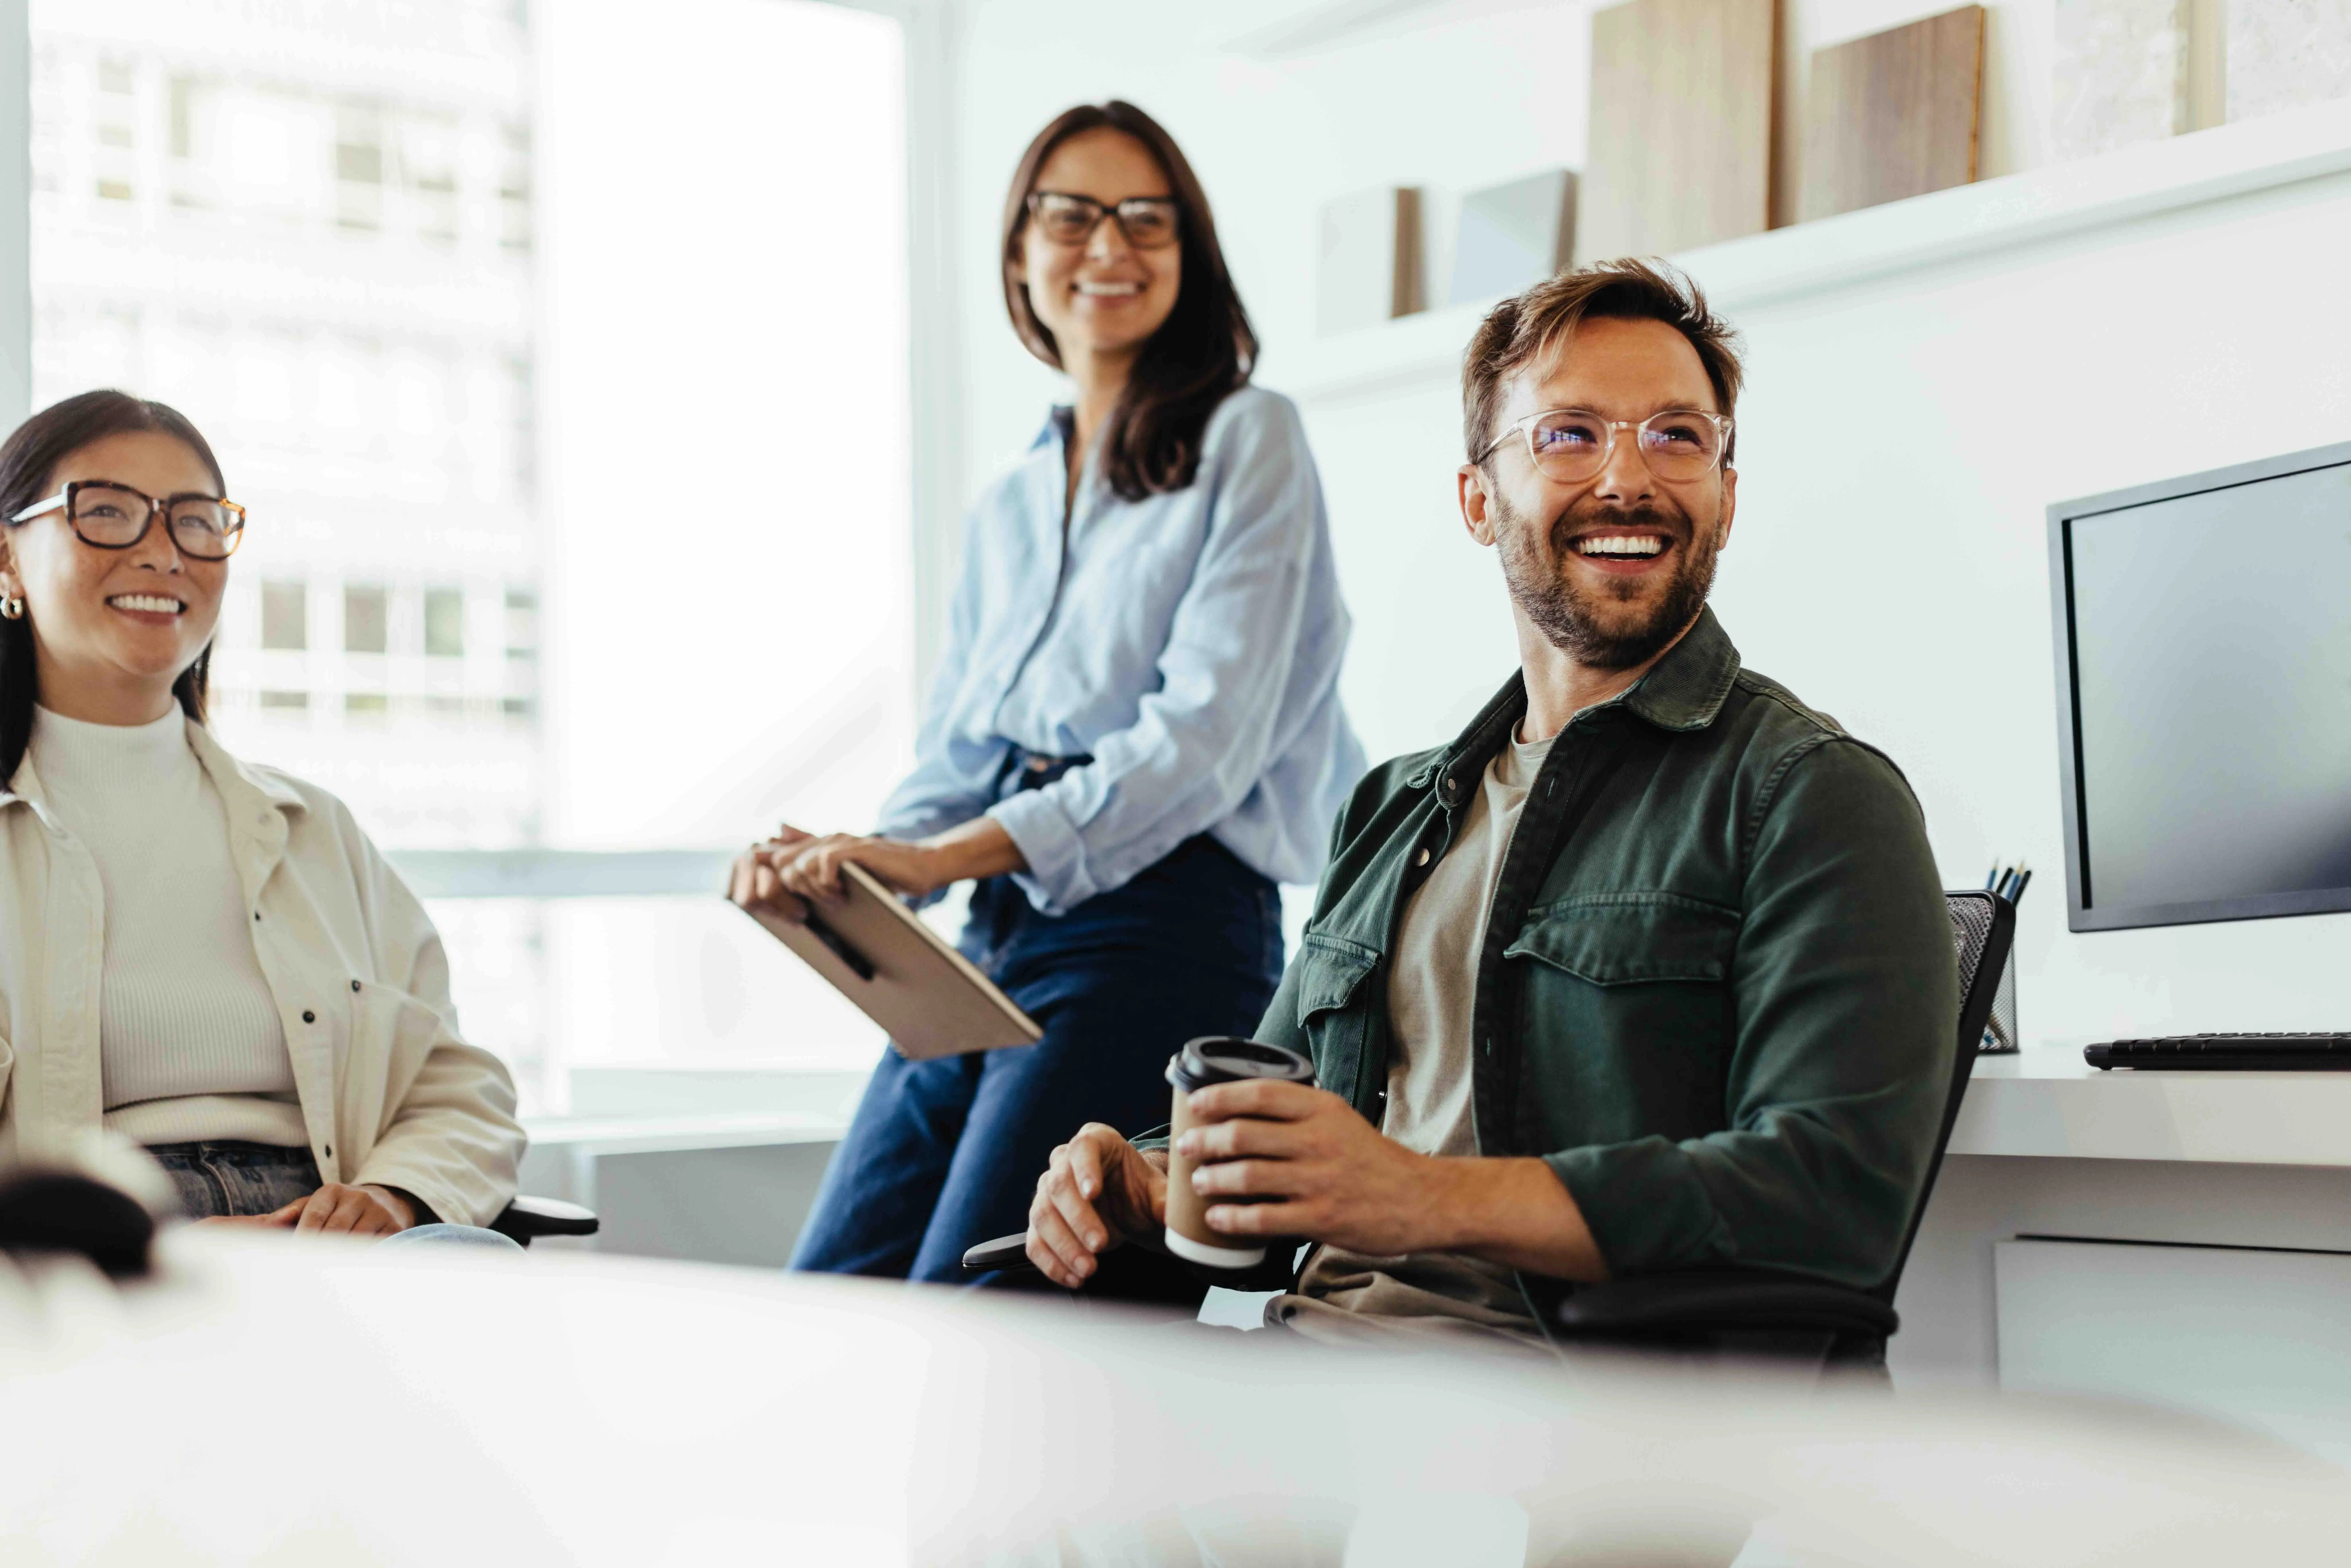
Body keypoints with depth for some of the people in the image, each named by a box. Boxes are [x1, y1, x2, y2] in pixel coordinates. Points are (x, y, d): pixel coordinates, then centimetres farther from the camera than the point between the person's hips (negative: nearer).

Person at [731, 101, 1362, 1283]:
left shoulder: (1247, 443, 1)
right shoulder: (1006, 508, 21)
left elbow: (1208, 731, -11)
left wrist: (949, 856, -21)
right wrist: (842, 863, -4)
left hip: (1161, 929, -7)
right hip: (990, 941, 7)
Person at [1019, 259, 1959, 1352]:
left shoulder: (1819, 798, 1)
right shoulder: (1395, 809, 24)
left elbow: (1839, 1192, -13)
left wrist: (1433, 1200, -22)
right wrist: (1151, 1184, 3)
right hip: (1304, 1340, 7)